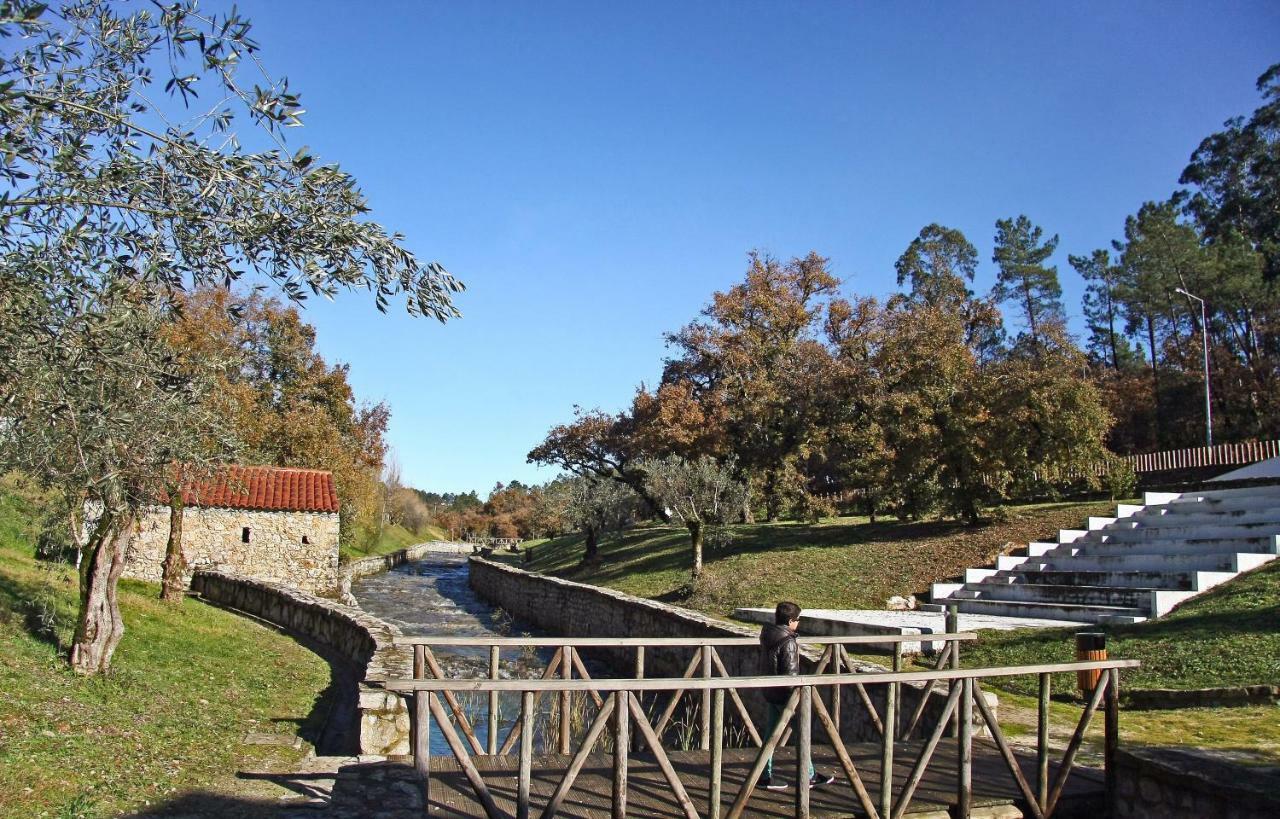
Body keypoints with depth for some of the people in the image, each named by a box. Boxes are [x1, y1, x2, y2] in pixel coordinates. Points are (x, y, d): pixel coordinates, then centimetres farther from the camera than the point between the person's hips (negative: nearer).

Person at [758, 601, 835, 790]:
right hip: (784, 694, -8)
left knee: (772, 732, 13)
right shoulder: (788, 642, -22)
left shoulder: (767, 636, 4)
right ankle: (810, 776, 16)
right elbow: (791, 673, -23)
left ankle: (766, 775, 17)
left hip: (770, 691, 8)